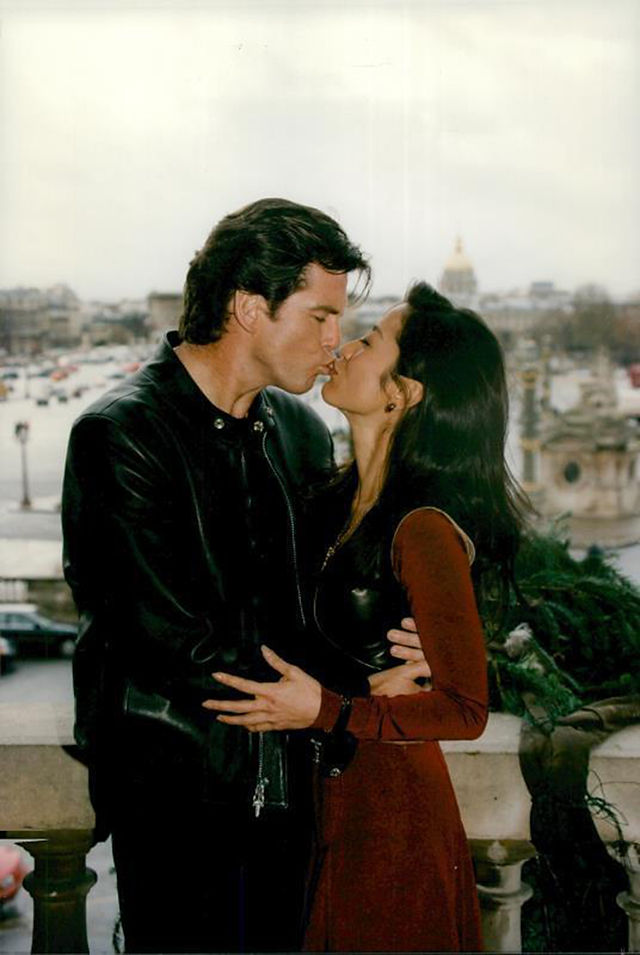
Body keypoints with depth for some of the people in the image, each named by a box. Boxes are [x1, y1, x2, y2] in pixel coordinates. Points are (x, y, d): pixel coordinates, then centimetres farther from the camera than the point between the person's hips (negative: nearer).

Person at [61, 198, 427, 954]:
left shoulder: (301, 431, 7)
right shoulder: (121, 432, -15)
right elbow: (176, 641, -20)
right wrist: (357, 690, -16)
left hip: (282, 776, 6)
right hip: (174, 785, -6)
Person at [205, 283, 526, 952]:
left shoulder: (425, 528, -25)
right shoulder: (347, 496, 2)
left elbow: (466, 709, -21)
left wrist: (327, 712, -26)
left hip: (393, 806, -8)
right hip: (337, 791, 8)